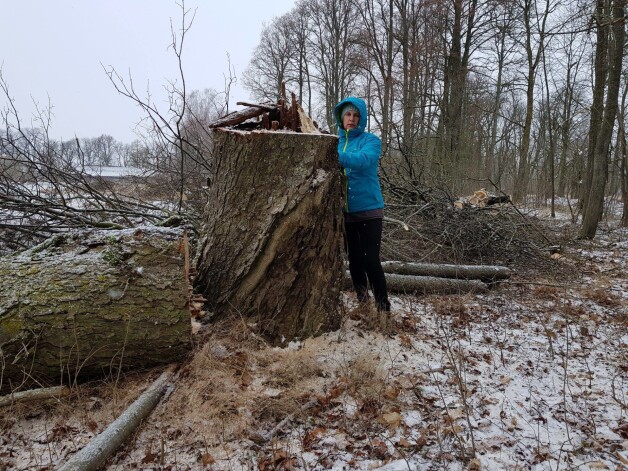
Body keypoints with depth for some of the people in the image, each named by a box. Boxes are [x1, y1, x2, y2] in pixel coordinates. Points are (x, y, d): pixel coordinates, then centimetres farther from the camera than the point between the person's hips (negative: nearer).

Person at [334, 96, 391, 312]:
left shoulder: (371, 141, -5)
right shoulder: (335, 142, 10)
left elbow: (363, 160, -27)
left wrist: (336, 157, -41)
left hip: (368, 208, -4)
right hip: (344, 210, 5)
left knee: (371, 260, -6)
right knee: (354, 258, 13)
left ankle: (383, 306, 6)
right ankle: (361, 300, 27)